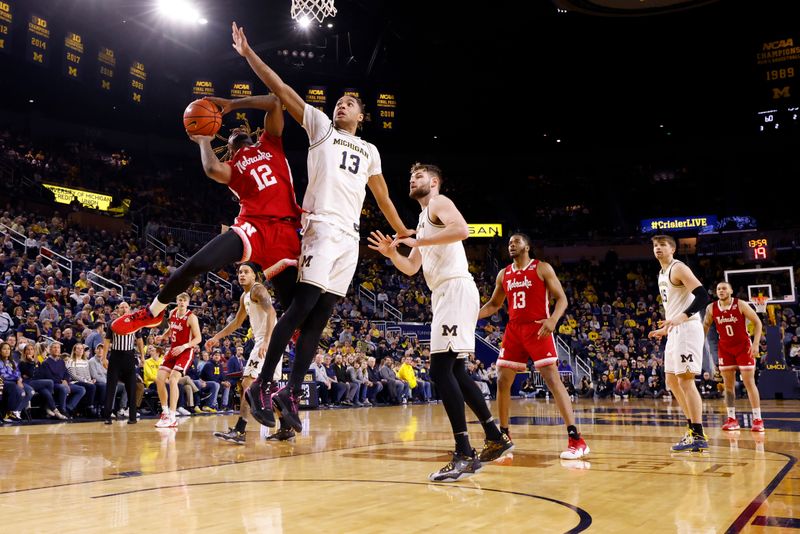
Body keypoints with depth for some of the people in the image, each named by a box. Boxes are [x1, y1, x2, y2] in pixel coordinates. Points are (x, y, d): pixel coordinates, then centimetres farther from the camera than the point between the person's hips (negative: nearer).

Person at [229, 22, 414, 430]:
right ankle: (262, 386, -8)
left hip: (350, 237, 5)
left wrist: (403, 233, 29)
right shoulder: (320, 126, 13)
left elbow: (382, 196, 29)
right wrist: (248, 54, 2)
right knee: (302, 306, -15)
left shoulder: (369, 151, 25)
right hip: (322, 227, -5)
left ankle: (291, 392, 4)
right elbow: (281, 90, 8)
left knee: (320, 317, 1)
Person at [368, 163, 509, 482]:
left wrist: (417, 241, -17)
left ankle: (464, 455, -16)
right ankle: (496, 437, 21)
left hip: (455, 289, -11)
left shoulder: (440, 203, -1)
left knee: (440, 370, -17)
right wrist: (391, 253, 11)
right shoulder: (423, 220, 27)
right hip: (445, 294, 11)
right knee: (454, 371, 13)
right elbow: (411, 269, 28)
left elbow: (462, 230, -23)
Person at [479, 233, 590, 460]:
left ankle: (575, 439, -18)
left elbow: (562, 298, -6)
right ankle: (504, 434, 20)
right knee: (502, 381, 5)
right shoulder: (503, 275, 13)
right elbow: (494, 304, 23)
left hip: (538, 330, -6)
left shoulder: (542, 268, -3)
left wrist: (553, 319, -26)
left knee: (553, 379, -15)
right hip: (514, 330, 6)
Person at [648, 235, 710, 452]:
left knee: (685, 380, -12)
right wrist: (665, 329, 28)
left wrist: (681, 318, -32)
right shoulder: (662, 273, 19)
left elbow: (703, 296, -21)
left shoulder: (678, 268, -10)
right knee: (672, 381, 13)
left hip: (687, 329, -10)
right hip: (675, 331, 10)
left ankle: (699, 436, -9)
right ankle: (693, 428, 20)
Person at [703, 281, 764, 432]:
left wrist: (756, 343, -17)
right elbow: (706, 326, 11)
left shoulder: (740, 305, -14)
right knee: (728, 384, 3)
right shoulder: (711, 308, -5)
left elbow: (757, 322, -10)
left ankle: (757, 419, -1)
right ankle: (731, 419, 7)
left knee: (749, 383, -5)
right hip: (725, 348, 3)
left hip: (743, 347, -3)